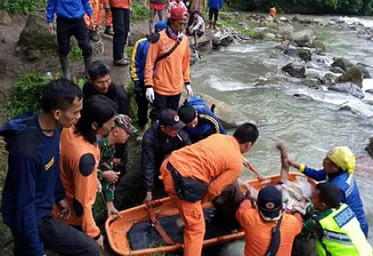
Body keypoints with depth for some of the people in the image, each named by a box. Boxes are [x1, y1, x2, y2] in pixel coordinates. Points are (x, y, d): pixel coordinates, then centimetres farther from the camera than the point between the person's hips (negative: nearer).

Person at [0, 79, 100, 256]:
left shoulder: (51, 128, -9)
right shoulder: (27, 150, -36)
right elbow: (25, 204, -28)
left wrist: (59, 196, 21)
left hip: (38, 208, 8)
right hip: (29, 216, -8)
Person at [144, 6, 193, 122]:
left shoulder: (184, 39, 4)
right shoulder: (159, 38, -13)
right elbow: (150, 63, -12)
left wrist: (187, 82, 14)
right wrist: (149, 85, -15)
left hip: (177, 88, 5)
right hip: (160, 88, -5)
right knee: (158, 118, 4)